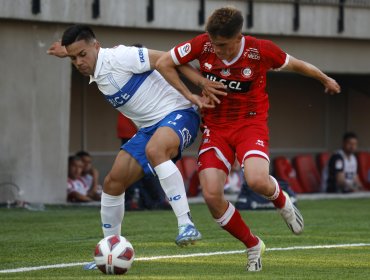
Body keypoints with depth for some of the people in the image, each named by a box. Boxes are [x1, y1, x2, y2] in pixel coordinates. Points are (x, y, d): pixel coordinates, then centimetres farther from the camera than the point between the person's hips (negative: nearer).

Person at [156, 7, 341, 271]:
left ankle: (282, 201, 9)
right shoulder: (203, 44, -13)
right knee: (212, 196, -15)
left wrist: (326, 80, 20)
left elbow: (295, 64, 3)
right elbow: (163, 64, -3)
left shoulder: (261, 50, -16)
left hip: (250, 123, -2)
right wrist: (191, 95, -8)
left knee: (257, 181, -30)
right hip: (215, 127, 3)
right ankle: (253, 245, 10)